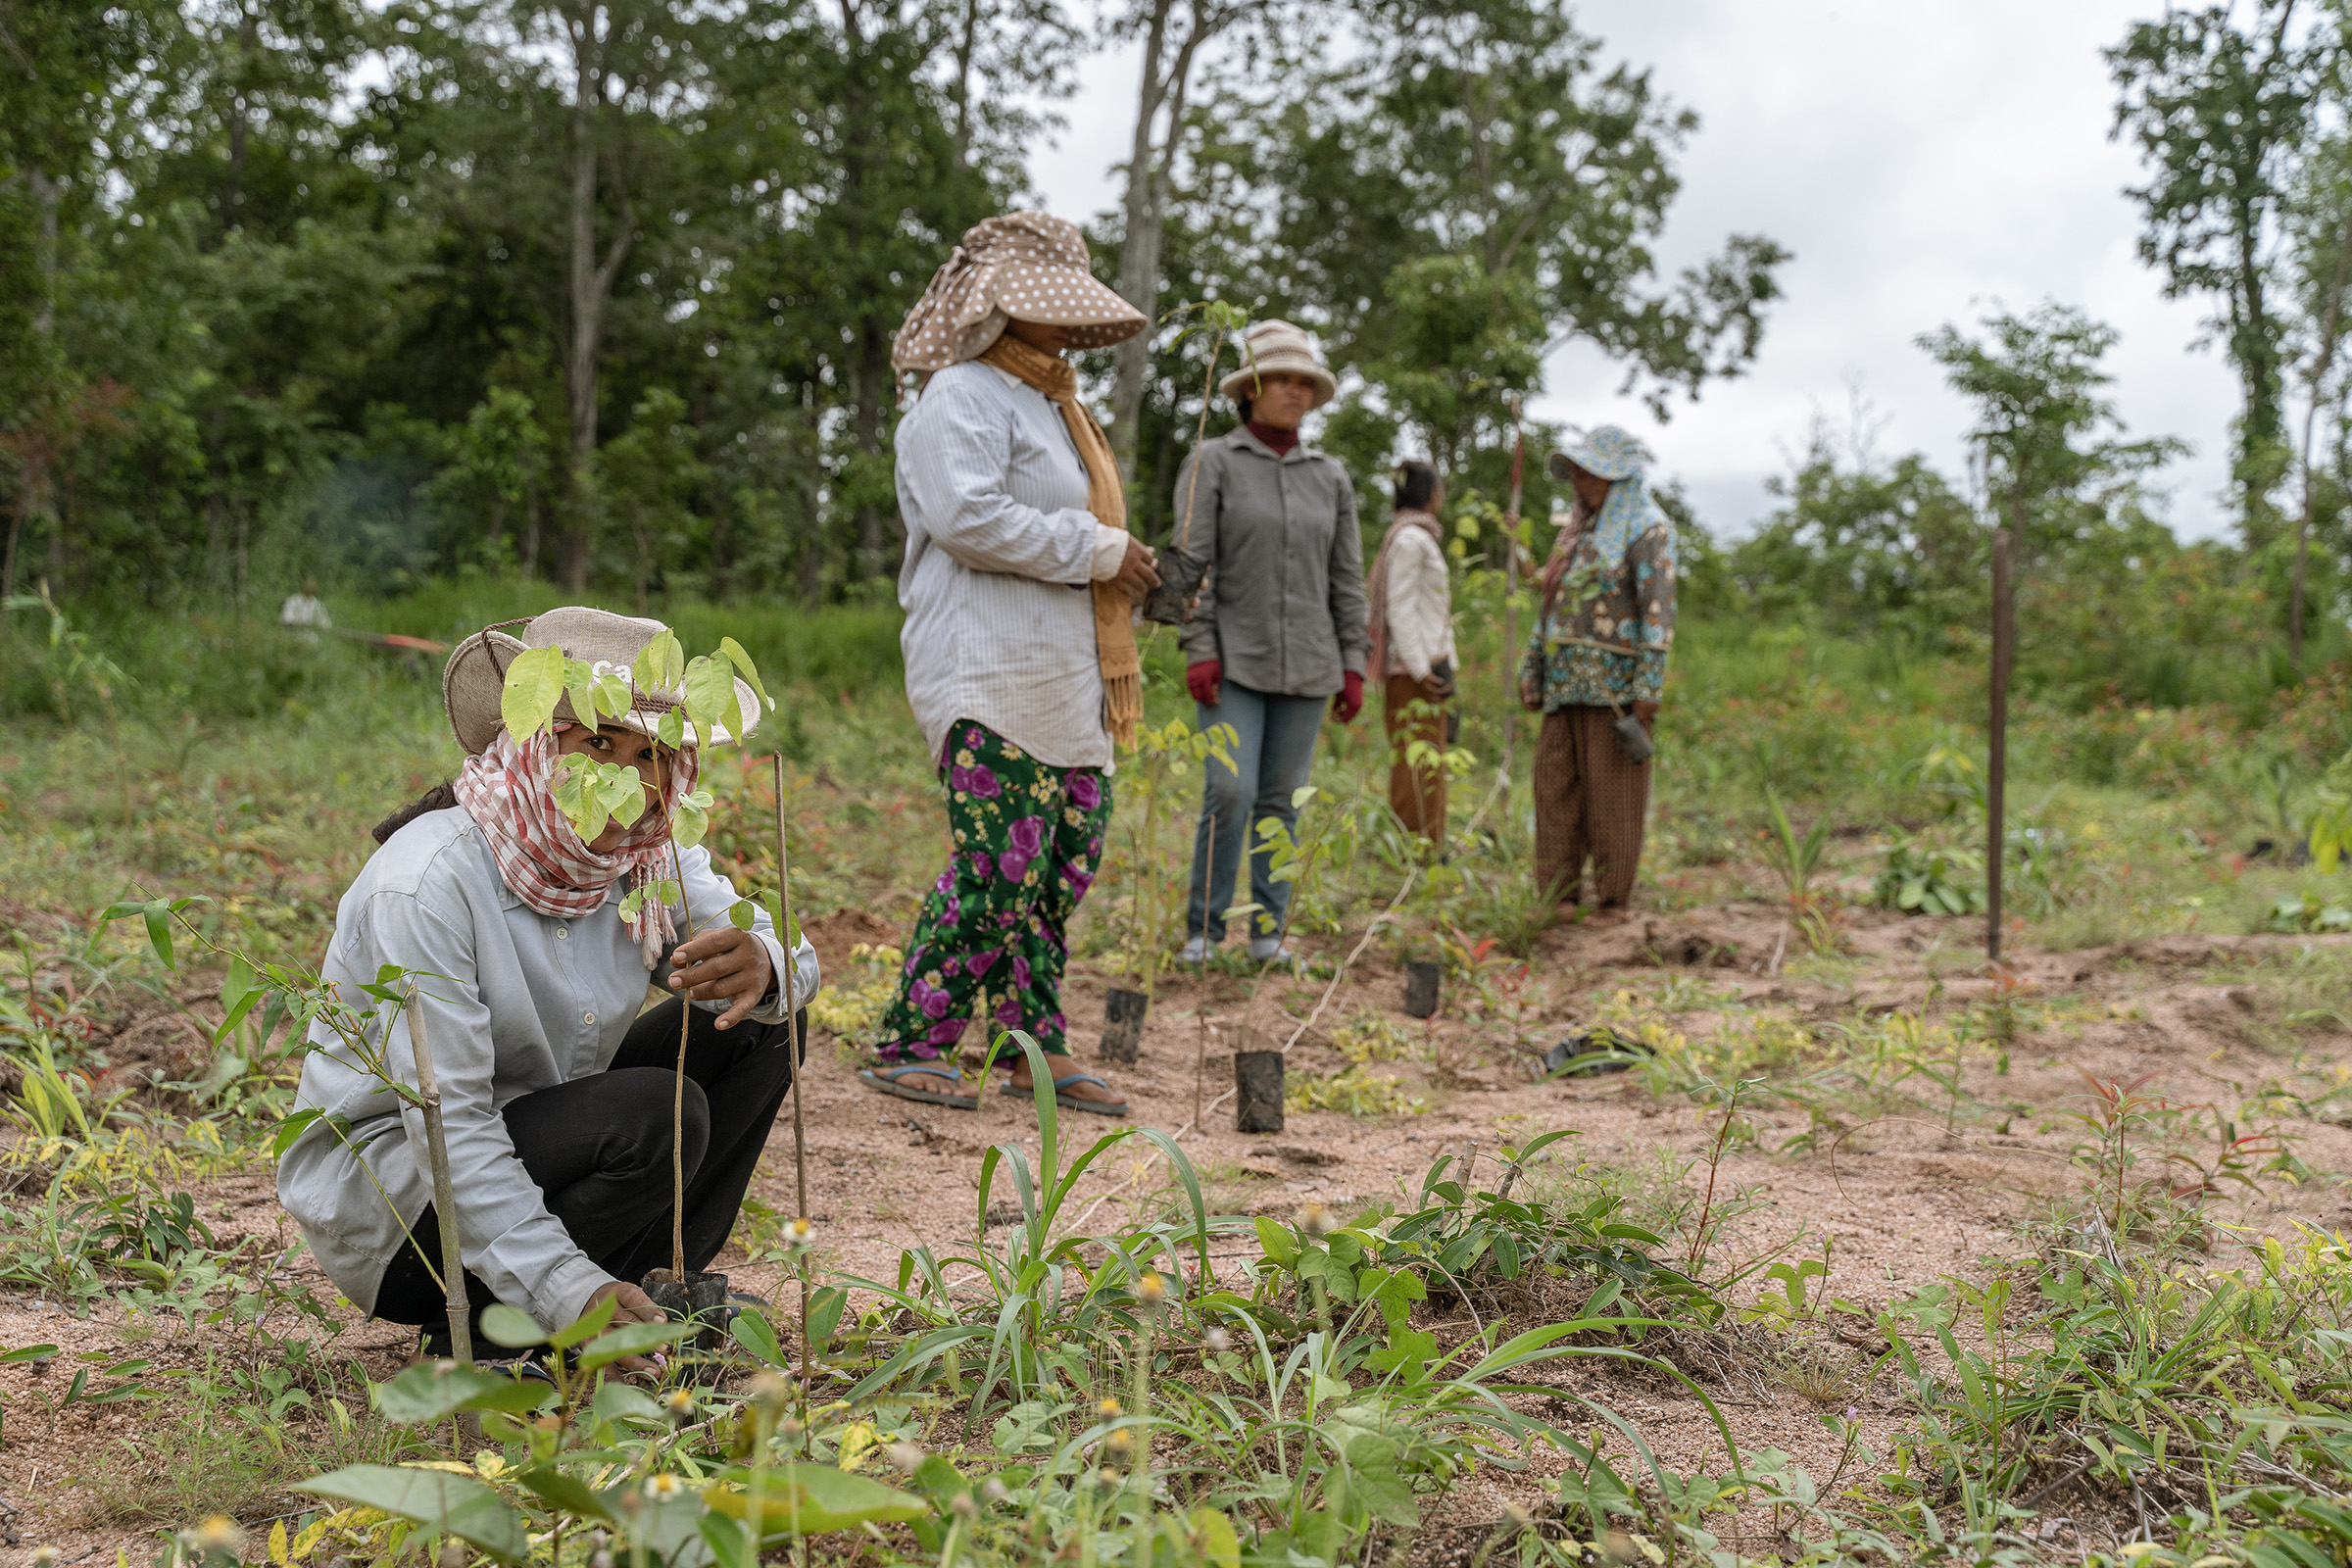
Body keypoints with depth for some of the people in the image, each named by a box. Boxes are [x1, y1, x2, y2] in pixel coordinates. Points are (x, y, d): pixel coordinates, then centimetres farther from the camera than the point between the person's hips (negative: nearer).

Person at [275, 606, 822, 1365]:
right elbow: (446, 1123, -30)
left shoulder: (650, 853, -5)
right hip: (379, 1195, -7)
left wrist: (759, 964, -36)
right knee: (654, 1115, -28)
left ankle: (651, 1296, 0)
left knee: (758, 1022, -3)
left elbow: (794, 961, -9)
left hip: (532, 1151, 7)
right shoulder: (428, 881, -27)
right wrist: (569, 1289, -38)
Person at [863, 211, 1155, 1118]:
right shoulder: (963, 398, -7)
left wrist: (1129, 575, 15)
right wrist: (1094, 549, -16)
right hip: (992, 677, -10)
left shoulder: (1052, 404, 24)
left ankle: (1033, 1049, 17)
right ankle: (907, 1045, -1)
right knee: (999, 868, -12)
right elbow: (967, 516, -23)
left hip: (1067, 682, 10)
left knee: (1067, 861, 9)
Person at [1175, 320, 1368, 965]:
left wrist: (1353, 666, 7)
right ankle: (1203, 930, 0)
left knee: (1283, 798, 5)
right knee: (1231, 793, -12)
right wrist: (1199, 651, -13)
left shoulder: (1330, 478, 11)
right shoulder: (1212, 463, 1)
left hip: (1306, 665, 4)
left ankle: (1269, 932, 13)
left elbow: (1347, 579, 12)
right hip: (1235, 662, -3)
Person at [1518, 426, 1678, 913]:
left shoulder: (1646, 529, -5)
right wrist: (1531, 671, 16)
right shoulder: (1580, 531, 19)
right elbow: (1551, 607, 21)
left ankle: (1612, 904, 4)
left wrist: (1647, 690, -19)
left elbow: (1659, 611, -13)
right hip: (1565, 685, 8)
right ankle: (1559, 900, 11)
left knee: (1612, 800, -3)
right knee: (1555, 793, 6)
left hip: (1615, 685, -8)